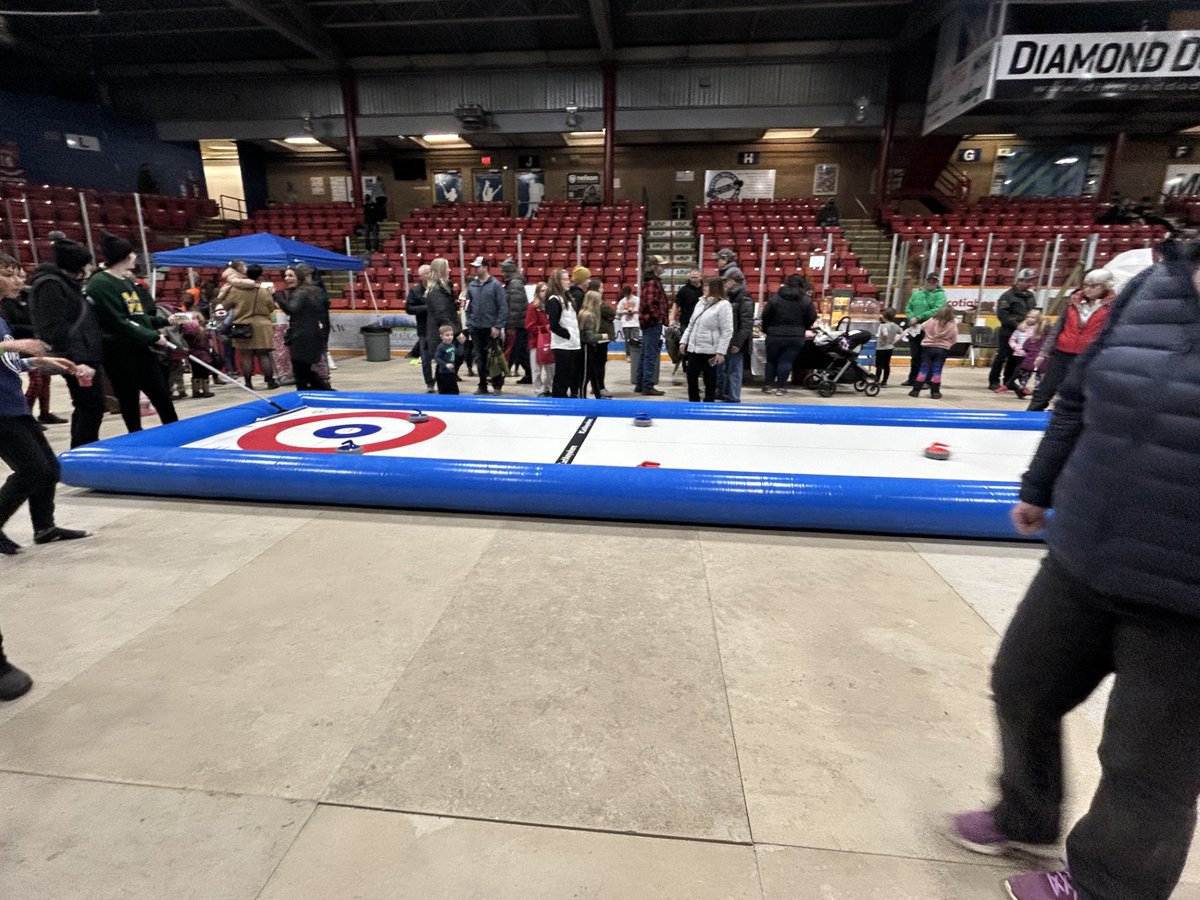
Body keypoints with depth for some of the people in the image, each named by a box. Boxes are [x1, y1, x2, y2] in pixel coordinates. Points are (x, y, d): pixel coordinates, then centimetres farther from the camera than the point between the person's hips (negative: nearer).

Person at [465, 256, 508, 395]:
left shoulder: (495, 285, -5)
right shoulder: (472, 285, 9)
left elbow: (503, 307, -9)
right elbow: (468, 306, 14)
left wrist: (498, 326, -14)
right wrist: (469, 323, 4)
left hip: (491, 328, -5)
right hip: (476, 328, 5)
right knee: (480, 358, 9)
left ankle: (497, 385, 13)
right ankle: (482, 385, 17)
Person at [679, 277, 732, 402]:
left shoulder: (723, 305, -9)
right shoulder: (700, 303, 14)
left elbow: (727, 331, -14)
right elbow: (691, 325, 19)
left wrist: (721, 351, -19)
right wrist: (684, 341, 11)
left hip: (710, 351, -7)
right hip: (693, 349, 8)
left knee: (709, 381, 3)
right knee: (691, 379, 12)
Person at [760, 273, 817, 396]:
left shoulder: (775, 297, -2)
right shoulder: (806, 300, 0)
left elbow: (765, 316, -3)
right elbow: (812, 319, 3)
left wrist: (766, 330, 12)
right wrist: (802, 329, 21)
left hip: (775, 335, 0)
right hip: (796, 337, 0)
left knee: (771, 360, 14)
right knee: (786, 362, 5)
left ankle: (767, 385, 18)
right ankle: (780, 387, 5)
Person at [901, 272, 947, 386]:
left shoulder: (940, 295, -1)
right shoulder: (917, 293, 14)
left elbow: (937, 310, -15)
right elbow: (908, 308, 10)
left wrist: (918, 318, -19)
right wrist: (911, 318, -11)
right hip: (914, 328, 4)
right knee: (915, 355, 11)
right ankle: (912, 379, 19)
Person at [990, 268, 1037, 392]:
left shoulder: (1030, 296, 15)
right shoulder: (1008, 295, -8)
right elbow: (1001, 313, -16)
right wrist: (1016, 324, -21)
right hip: (1008, 332, -7)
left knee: (1016, 358, 9)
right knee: (1002, 357, -3)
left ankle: (1008, 381, 18)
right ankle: (994, 382, 3)